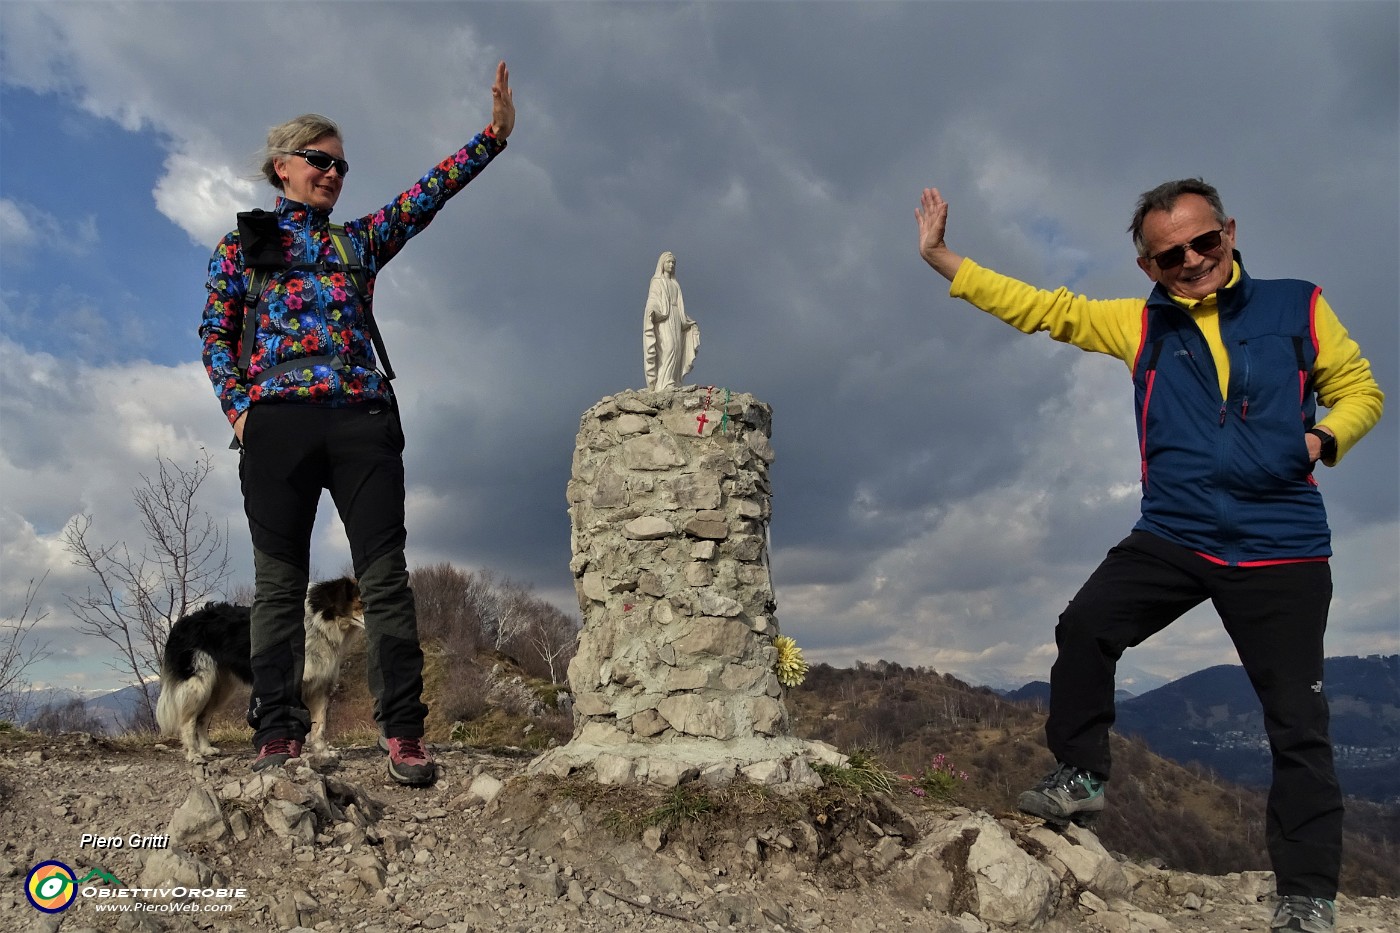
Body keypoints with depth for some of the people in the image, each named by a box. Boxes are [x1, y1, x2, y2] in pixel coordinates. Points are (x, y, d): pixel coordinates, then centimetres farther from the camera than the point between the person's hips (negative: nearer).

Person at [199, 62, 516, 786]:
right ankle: (278, 734, 1)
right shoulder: (243, 244, 17)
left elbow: (428, 194, 13)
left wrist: (494, 134, 4)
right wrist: (238, 406, -4)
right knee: (279, 582, -2)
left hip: (363, 421, 2)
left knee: (385, 575, -6)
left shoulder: (358, 241, 22)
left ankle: (402, 731, -5)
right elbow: (214, 334, 12)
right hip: (277, 422, -1)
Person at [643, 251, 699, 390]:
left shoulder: (675, 284, 23)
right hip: (663, 322, -7)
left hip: (675, 322, 7)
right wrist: (652, 312, -29)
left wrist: (691, 323, 20)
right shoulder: (656, 282, 4)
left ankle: (672, 385, -7)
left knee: (676, 353, -3)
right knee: (668, 349, -21)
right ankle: (664, 385, -26)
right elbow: (652, 301, -8)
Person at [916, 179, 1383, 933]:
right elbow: (1039, 308, 5)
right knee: (1084, 627, -15)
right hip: (1172, 538, 2)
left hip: (1281, 549, -2)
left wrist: (1324, 436, -13)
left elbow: (1359, 390, 10)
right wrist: (939, 256, 2)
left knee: (1297, 722, 1)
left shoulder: (1297, 308, 1)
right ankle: (1080, 776, 6)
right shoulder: (1141, 325, 6)